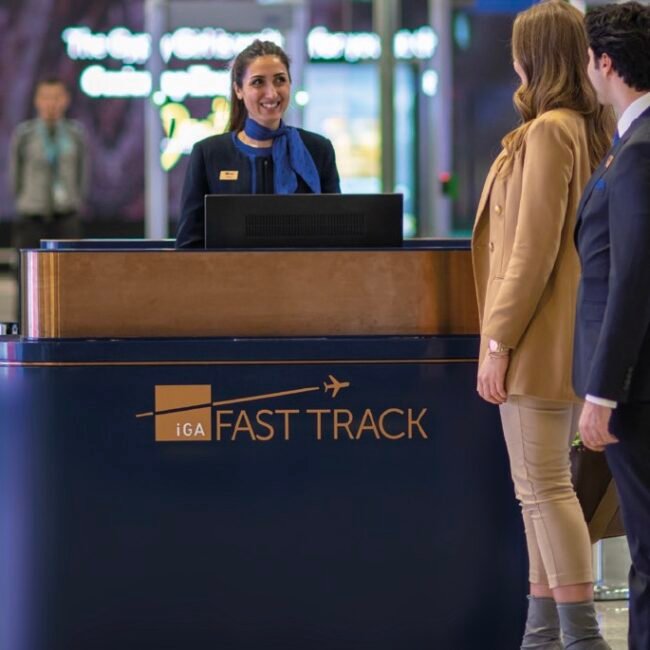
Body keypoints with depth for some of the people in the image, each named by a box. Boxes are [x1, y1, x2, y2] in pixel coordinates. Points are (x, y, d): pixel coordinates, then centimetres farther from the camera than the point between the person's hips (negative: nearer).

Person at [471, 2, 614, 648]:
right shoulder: (590, 130, 13)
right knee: (542, 486, 13)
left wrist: (498, 341, -16)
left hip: (539, 339, -10)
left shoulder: (547, 132, -15)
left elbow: (534, 249, -19)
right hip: (570, 339, 10)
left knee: (544, 487, -8)